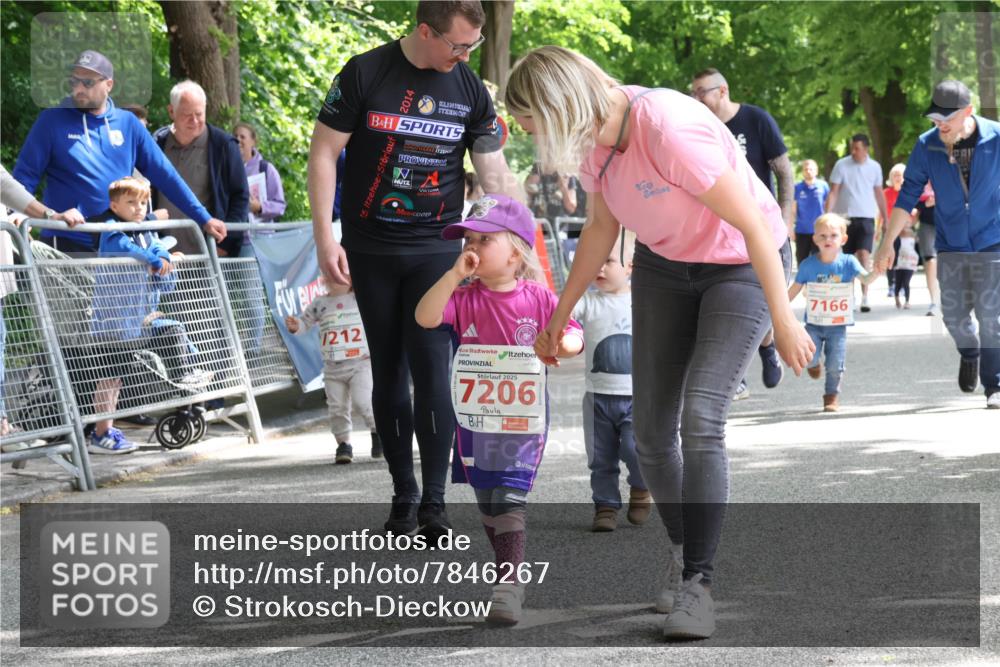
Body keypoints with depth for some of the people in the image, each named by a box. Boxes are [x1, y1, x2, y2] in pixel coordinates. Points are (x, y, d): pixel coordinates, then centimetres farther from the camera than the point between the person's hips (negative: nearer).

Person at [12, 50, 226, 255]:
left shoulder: (127, 123, 8)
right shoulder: (52, 120, -1)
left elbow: (163, 174, 9)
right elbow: (25, 175, -2)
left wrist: (204, 218, 8)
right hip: (67, 242, -3)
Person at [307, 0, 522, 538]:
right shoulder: (365, 74, -5)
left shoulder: (470, 92, 2)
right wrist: (325, 237, -9)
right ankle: (403, 498, 16)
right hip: (371, 251, 0)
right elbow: (323, 153, -3)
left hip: (436, 251, 0)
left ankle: (434, 505, -5)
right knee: (388, 374, 5)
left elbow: (496, 177, 5)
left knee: (432, 372, -11)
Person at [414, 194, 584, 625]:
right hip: (475, 420, 3)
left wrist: (565, 344, -22)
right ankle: (510, 570, 30)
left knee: (509, 501, -14)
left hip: (523, 419, -3)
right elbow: (426, 317, -16)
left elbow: (573, 334, 2)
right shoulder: (465, 298, 0)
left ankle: (508, 587, -14)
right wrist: (454, 275, -23)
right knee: (488, 506, 12)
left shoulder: (538, 298, -3)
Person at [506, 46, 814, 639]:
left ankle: (697, 586, -15)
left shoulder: (670, 131, -34)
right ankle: (684, 551, 26)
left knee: (701, 420, -21)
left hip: (742, 265, -7)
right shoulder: (593, 134, -9)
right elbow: (603, 227, 9)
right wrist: (561, 313, 11)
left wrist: (784, 322, -23)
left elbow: (752, 223, -27)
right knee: (652, 429, 3)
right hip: (663, 266, 7)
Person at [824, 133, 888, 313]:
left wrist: (886, 219, 16)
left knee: (864, 256, -15)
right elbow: (833, 192, -2)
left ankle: (864, 298, -17)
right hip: (845, 217, 0)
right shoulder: (841, 165, 0)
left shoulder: (874, 167, 6)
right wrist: (827, 216, -14)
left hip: (866, 217, 0)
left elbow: (879, 194, 15)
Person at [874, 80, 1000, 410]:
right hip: (951, 246, 2)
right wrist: (887, 243, 0)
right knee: (954, 314, 2)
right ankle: (970, 354, 34)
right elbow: (908, 196, 0)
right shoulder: (927, 145, -8)